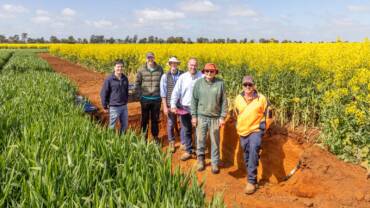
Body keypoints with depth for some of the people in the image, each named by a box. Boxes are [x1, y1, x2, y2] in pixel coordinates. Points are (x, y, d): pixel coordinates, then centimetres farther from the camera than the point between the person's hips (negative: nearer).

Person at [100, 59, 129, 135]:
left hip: (124, 107, 5)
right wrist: (105, 106, -5)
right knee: (112, 126, 7)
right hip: (114, 107, -5)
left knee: (125, 125, 14)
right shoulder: (109, 79, -12)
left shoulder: (125, 79, 3)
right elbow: (103, 93, -8)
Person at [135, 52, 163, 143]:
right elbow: (137, 83, 1)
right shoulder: (141, 70, -5)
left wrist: (162, 94, 3)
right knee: (144, 119, 10)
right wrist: (140, 94, -5)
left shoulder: (160, 69, -1)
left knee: (155, 119, 13)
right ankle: (144, 137, 22)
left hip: (156, 99, 1)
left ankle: (155, 136, 28)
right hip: (145, 99, -1)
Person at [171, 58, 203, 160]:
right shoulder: (182, 77, 1)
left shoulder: (202, 77, -7)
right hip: (184, 108, 3)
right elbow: (176, 91, 0)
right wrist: (173, 105, -11)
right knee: (186, 130, 11)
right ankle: (188, 151, 25)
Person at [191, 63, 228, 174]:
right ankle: (200, 160, 29)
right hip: (201, 117, 1)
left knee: (215, 142, 7)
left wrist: (222, 117, -4)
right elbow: (194, 100, 3)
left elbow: (224, 102, -1)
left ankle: (215, 163, 21)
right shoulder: (198, 83, -2)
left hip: (215, 118, -1)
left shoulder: (220, 83, -4)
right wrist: (194, 116, 0)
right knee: (200, 140, 10)